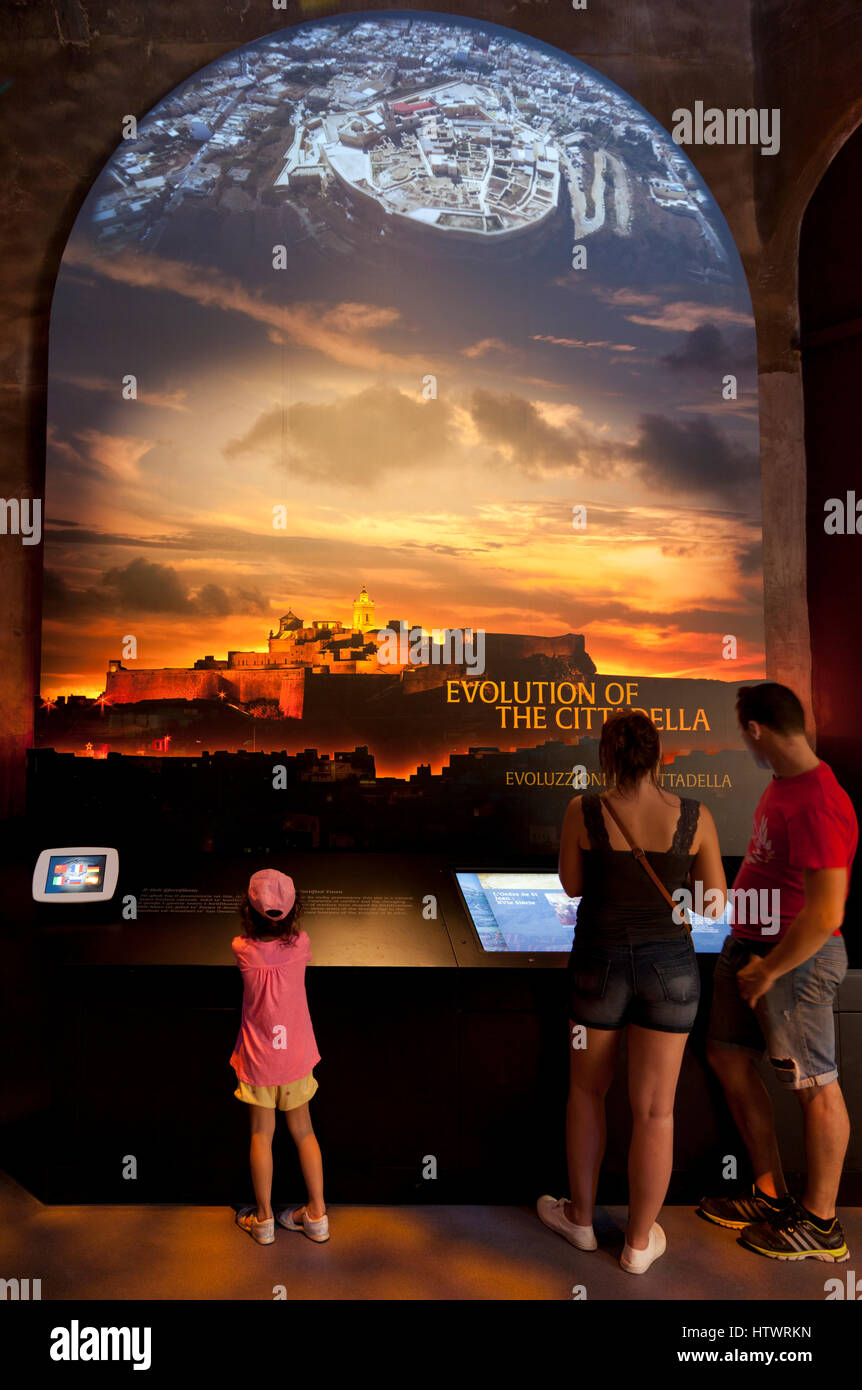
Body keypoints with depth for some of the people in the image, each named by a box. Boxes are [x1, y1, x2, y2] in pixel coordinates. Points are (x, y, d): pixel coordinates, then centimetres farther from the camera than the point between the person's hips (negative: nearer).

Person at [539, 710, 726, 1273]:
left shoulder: (583, 812, -14)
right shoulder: (695, 816, -11)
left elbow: (572, 886, 1)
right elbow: (717, 905, -2)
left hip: (601, 966, -1)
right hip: (669, 967, 1)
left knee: (587, 1090, 22)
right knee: (654, 1109, 14)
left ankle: (581, 1217, 37)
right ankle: (640, 1242, 29)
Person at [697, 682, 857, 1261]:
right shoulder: (782, 784, 6)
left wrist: (768, 971, -16)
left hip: (796, 956, -10)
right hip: (748, 942, 10)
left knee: (816, 1085, 7)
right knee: (729, 1059, 16)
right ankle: (772, 1193, 32)